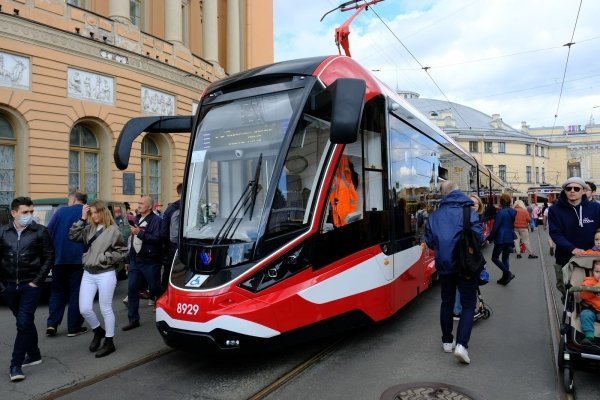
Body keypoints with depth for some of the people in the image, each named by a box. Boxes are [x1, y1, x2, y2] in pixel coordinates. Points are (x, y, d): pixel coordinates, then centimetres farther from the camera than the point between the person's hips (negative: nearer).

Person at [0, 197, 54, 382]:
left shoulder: (40, 231, -5)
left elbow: (49, 256, -3)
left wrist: (37, 281, -7)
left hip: (30, 285, -3)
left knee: (24, 323, -6)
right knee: (26, 322, 16)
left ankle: (16, 365, 3)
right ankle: (34, 355, 31)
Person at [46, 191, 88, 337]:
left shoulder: (60, 211, 3)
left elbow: (48, 233, 2)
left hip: (59, 259, 2)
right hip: (79, 259, -2)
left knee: (57, 292, 16)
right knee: (76, 293, 5)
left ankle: (52, 324, 8)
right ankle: (74, 328, 7)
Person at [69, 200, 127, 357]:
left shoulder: (113, 230, -7)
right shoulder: (89, 229, 9)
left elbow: (122, 252, -7)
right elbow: (73, 235, 3)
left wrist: (104, 257, -12)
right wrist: (82, 219, -1)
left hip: (105, 274, -5)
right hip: (88, 274, 5)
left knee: (105, 309, 4)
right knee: (84, 309, 5)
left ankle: (109, 342, 18)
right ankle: (99, 331, 32)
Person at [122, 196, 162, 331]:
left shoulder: (156, 220, -10)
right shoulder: (137, 218, 14)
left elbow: (157, 238, -21)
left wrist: (140, 233, -25)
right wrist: (130, 257, 21)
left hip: (150, 261, -7)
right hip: (135, 259, 7)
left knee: (155, 289, 5)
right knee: (132, 289, 5)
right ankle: (133, 320, 14)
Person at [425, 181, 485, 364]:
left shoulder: (434, 215, 1)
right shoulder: (468, 212, -9)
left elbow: (429, 241, 4)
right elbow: (478, 237, -14)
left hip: (443, 265, 3)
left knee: (447, 301, 17)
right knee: (468, 304, 3)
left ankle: (447, 341, 26)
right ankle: (461, 344, -11)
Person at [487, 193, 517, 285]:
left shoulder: (501, 212, -17)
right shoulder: (513, 212, 5)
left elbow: (495, 226, -16)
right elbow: (513, 225, 15)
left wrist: (490, 238, -5)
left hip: (501, 238, -7)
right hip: (510, 238, 7)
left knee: (495, 258, 3)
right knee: (505, 258, 14)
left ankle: (508, 273, -10)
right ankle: (505, 278, 18)